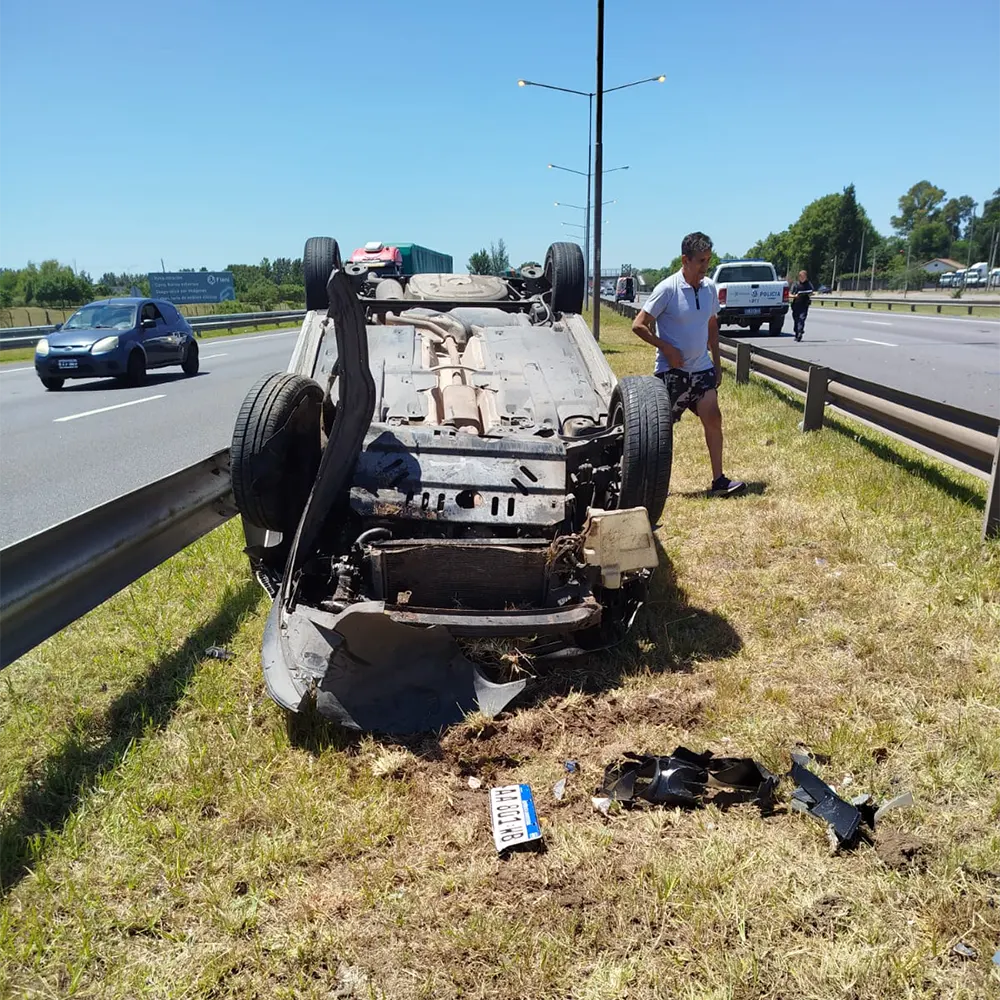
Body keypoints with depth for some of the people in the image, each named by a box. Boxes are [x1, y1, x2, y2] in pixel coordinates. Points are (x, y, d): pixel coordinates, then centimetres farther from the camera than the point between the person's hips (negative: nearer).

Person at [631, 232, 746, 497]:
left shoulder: (710, 288, 5)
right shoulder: (667, 289, -14)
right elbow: (639, 325, -13)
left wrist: (717, 362, 15)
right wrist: (666, 348, -16)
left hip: (701, 368, 5)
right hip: (671, 370, -5)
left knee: (713, 418, -7)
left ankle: (718, 480, -3)